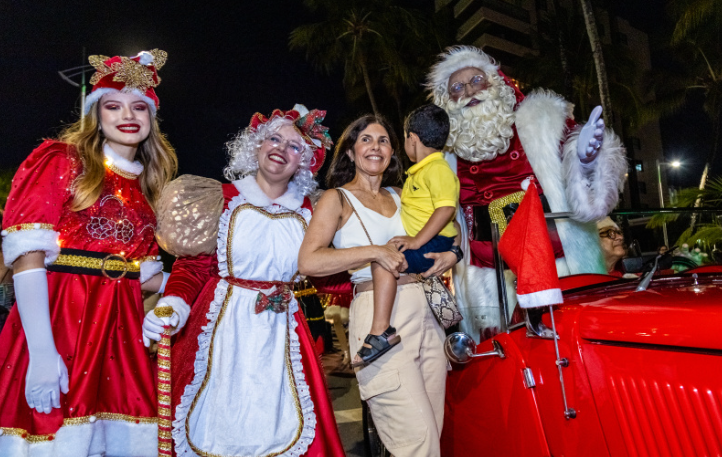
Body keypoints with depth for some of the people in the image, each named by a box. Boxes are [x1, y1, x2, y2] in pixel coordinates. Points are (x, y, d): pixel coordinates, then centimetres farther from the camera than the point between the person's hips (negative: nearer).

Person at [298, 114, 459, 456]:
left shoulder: (399, 196, 16)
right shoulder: (337, 199, 1)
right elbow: (309, 262, -13)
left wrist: (450, 255, 4)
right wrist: (374, 252, -16)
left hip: (425, 311, 6)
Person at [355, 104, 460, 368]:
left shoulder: (438, 169, -13)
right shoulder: (420, 171, 21)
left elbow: (446, 208, -27)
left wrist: (417, 240, -29)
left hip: (433, 245, -11)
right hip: (420, 244, 11)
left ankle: (381, 332, -32)